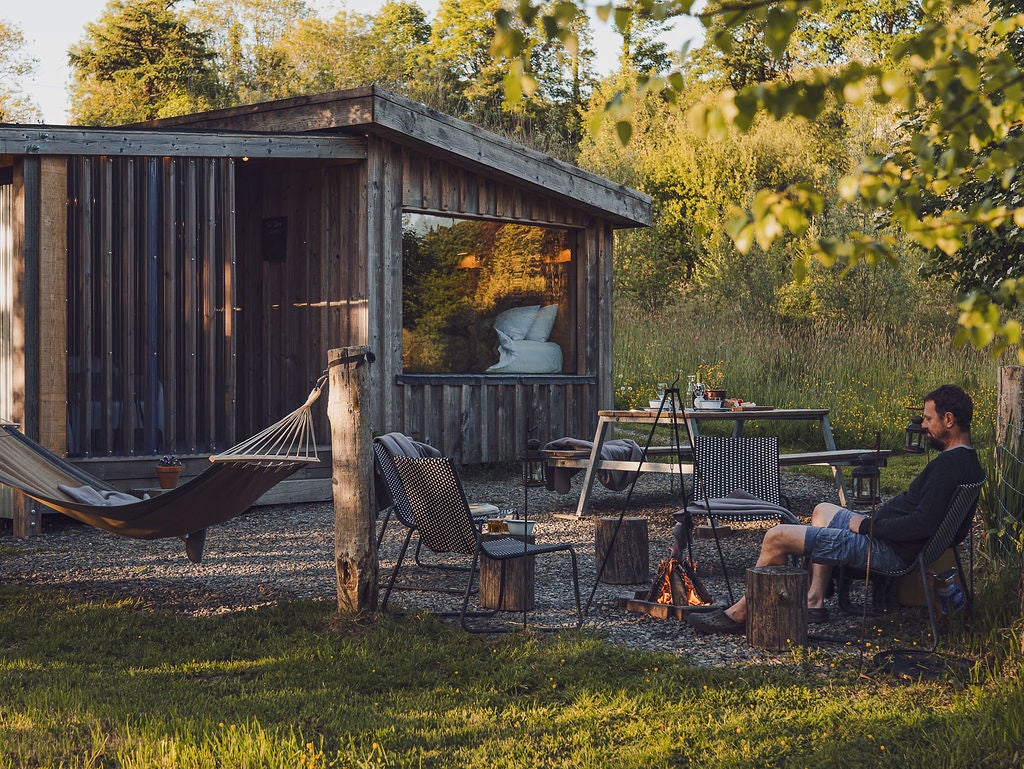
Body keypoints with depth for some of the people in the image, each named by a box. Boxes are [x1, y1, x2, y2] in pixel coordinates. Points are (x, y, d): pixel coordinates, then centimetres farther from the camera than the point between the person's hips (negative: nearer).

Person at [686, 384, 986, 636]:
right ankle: (815, 601, 22)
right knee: (823, 510, 33)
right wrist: (872, 521, 8)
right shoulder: (968, 461, 9)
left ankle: (741, 613, 5)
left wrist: (867, 526, -18)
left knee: (777, 537, -9)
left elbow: (923, 523, -31)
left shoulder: (949, 465, -23)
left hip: (889, 551, -11)